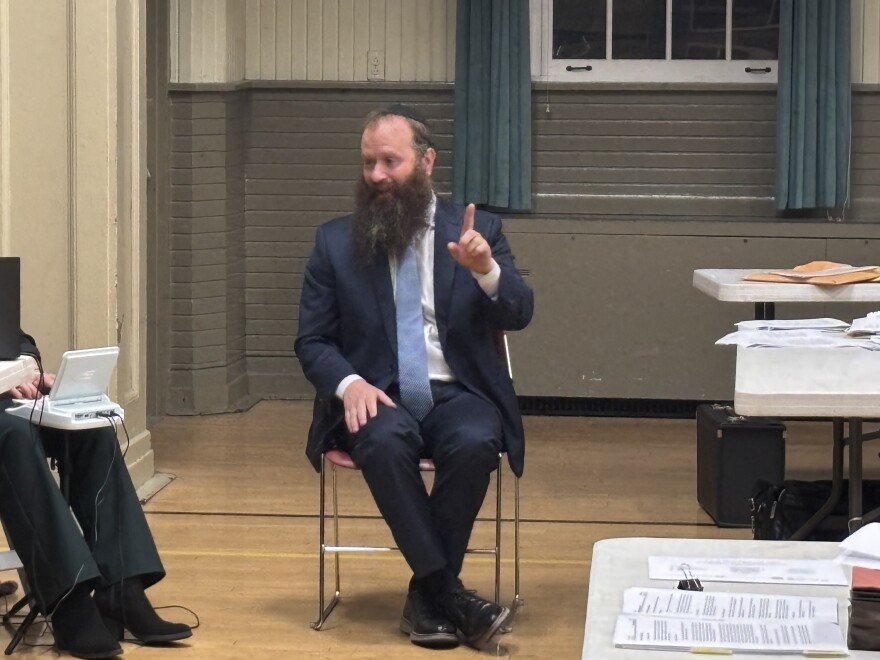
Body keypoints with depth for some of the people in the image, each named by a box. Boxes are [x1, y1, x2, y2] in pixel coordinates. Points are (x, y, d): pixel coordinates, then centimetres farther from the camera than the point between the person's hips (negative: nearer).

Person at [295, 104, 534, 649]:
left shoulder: (478, 230, 5)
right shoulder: (336, 242, 6)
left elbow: (519, 315, -4)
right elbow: (312, 342, 6)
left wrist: (486, 270, -25)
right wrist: (349, 383, -15)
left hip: (458, 395, 0)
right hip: (380, 398, 0)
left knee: (475, 444, -34)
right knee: (384, 444, -35)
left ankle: (427, 593, -18)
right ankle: (451, 594, -29)